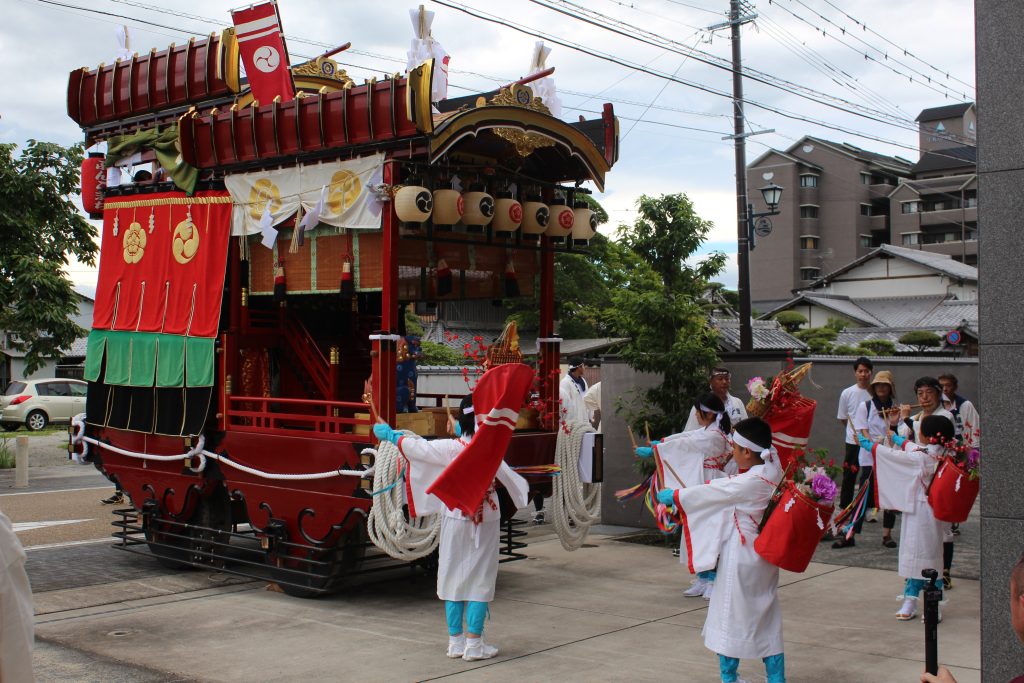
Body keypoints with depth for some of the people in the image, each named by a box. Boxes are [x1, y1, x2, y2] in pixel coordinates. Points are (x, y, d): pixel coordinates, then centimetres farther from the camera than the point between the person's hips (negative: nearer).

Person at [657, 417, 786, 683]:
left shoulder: (748, 483, -23)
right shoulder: (773, 469, -3)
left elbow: (707, 493, -13)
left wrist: (671, 495, -2)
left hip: (740, 559, -8)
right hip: (766, 557, 8)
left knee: (732, 616, 7)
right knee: (768, 620, 15)